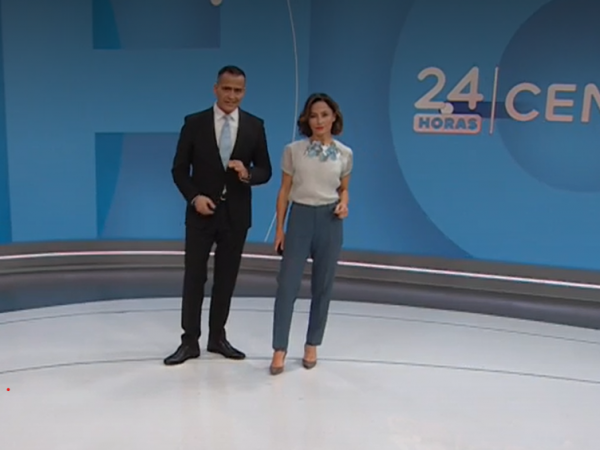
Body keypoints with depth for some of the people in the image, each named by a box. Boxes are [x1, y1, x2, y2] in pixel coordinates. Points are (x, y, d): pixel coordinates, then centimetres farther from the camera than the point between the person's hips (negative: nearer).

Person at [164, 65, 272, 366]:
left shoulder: (255, 126, 1)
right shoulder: (194, 123, -2)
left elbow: (265, 171, 3)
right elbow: (179, 168, 0)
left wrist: (247, 175, -18)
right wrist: (194, 197, -15)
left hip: (236, 214, 2)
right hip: (201, 212, -1)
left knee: (226, 278, 11)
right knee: (194, 278, 4)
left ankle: (217, 337, 25)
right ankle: (189, 341, 16)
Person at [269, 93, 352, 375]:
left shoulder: (345, 154, 2)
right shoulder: (293, 150, -2)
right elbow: (284, 190, 2)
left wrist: (343, 205, -8)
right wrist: (279, 228, 0)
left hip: (330, 221, 2)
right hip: (300, 218, -1)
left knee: (322, 287, 9)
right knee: (287, 285, -5)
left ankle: (312, 346, 24)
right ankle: (279, 350, 7)